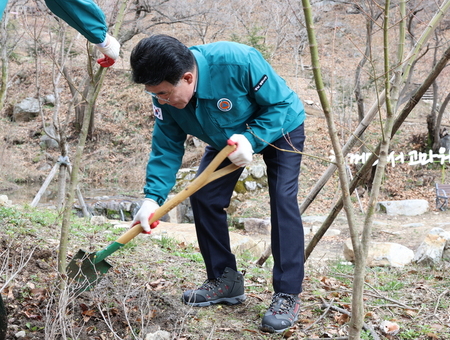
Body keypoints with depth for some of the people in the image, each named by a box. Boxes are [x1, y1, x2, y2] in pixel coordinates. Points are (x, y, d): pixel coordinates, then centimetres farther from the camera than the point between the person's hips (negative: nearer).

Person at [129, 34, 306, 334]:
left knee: (283, 199, -19)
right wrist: (152, 197, -28)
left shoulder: (238, 62, -40)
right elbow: (167, 147, -17)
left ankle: (288, 295, -11)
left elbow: (279, 104, -28)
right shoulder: (166, 96, -23)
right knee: (203, 197, -5)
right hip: (227, 137, 6)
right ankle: (225, 280, 12)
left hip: (280, 127, -5)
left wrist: (251, 140, -41)